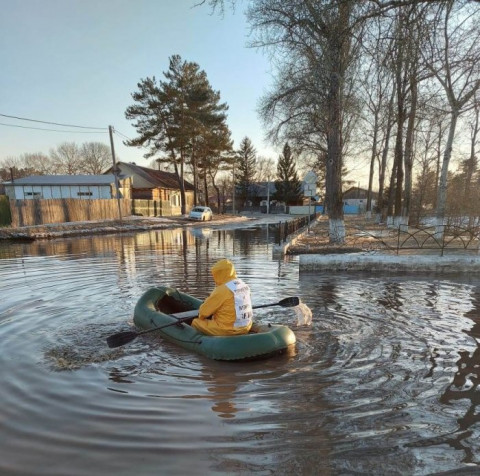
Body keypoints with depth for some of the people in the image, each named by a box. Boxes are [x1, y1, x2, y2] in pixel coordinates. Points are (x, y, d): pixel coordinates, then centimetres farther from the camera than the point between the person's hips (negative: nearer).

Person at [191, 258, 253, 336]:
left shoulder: (221, 290, -19)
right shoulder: (244, 286, 3)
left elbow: (203, 312, -9)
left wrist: (201, 316, 13)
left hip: (226, 331, -7)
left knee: (195, 322, 8)